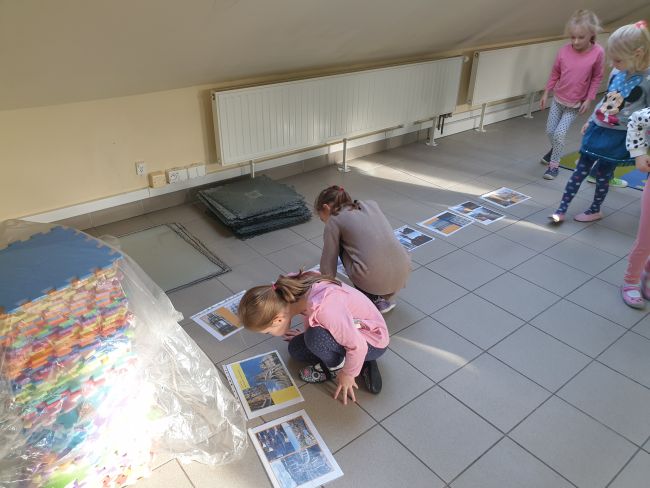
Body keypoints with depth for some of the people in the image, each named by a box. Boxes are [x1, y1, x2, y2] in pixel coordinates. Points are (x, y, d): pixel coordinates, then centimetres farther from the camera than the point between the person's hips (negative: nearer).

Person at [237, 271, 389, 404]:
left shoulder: (322, 308, -39)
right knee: (296, 348, 6)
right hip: (350, 326, 8)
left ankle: (337, 367, 0)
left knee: (316, 337, -32)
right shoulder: (297, 289, -16)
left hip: (373, 341, -8)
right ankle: (361, 364, 8)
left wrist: (347, 375, -14)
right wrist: (307, 334, 19)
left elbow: (357, 345, -31)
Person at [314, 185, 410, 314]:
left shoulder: (334, 220, 6)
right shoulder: (371, 204, 20)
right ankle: (385, 296, 22)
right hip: (403, 274, 6)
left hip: (373, 280, -6)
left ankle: (374, 300, 16)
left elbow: (328, 263, 9)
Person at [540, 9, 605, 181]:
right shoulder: (564, 50, -12)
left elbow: (597, 77, -7)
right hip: (558, 98, 3)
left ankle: (554, 165, 8)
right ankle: (555, 150, 44)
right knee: (550, 131, 12)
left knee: (559, 133, -9)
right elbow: (555, 73, 2)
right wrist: (546, 93, 4)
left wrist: (588, 99, -10)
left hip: (575, 103, -3)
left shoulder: (598, 52, -17)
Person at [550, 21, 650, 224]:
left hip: (618, 137, -5)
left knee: (602, 173, 5)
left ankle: (595, 210, 26)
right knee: (581, 170, 6)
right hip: (598, 129, 6)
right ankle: (561, 210, 11)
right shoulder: (616, 73, 1)